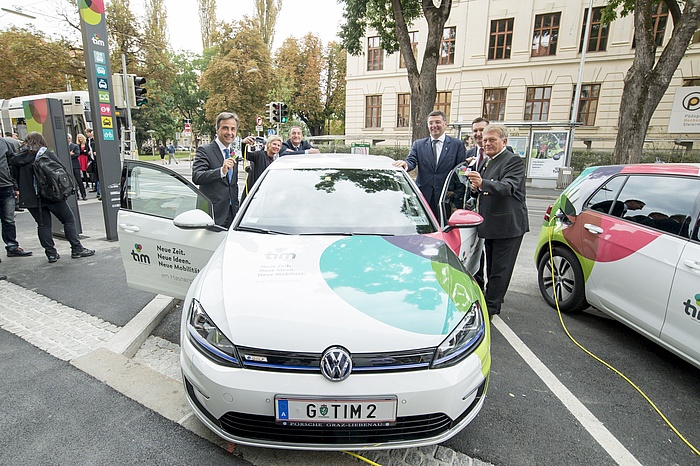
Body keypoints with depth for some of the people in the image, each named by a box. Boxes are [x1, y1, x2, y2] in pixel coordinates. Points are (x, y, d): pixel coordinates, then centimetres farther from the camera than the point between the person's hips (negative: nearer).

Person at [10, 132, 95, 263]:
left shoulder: (19, 157, 7)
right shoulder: (46, 153, -3)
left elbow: (17, 178, 9)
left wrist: (20, 191, 16)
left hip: (31, 197, 3)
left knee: (43, 224, 8)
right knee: (68, 219, 4)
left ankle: (51, 253, 8)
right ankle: (77, 249, 1)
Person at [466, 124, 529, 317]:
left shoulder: (513, 161, -12)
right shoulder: (486, 162, 14)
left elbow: (508, 187, -29)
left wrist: (482, 183, -45)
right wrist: (475, 189, -1)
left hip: (508, 225, -9)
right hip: (490, 224, 9)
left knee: (500, 269, -1)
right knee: (492, 267, 19)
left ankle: (490, 307, 8)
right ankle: (492, 299, 34)